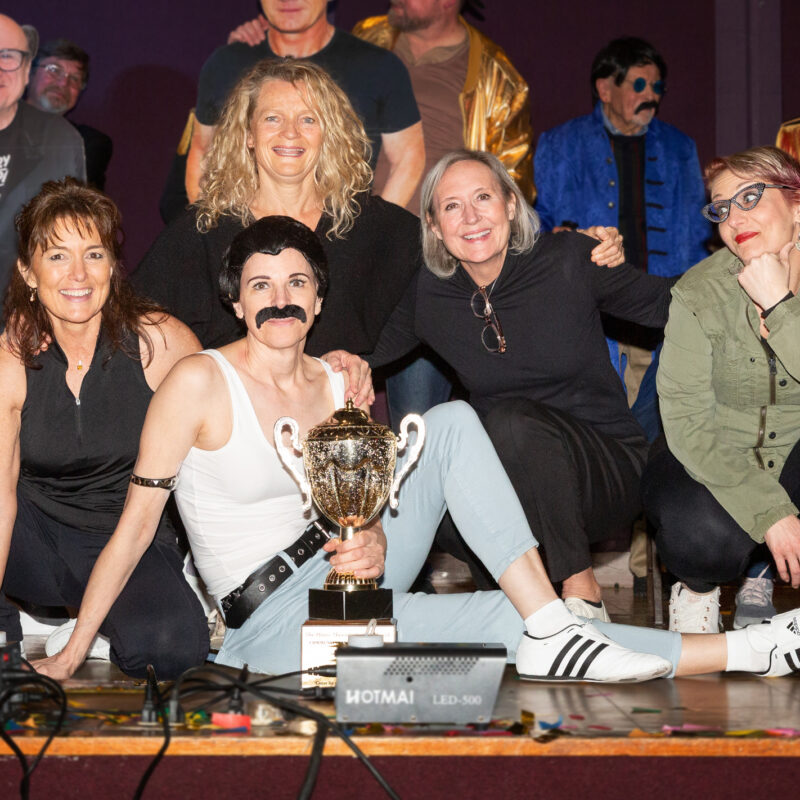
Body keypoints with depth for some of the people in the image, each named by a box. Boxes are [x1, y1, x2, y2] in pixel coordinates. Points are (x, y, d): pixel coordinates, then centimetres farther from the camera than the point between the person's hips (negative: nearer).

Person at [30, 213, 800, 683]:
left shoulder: (337, 386, 5)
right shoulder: (200, 382, -12)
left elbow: (361, 507, 10)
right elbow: (136, 522, -10)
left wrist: (371, 544, -16)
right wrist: (69, 656, -11)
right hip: (273, 617, -6)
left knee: (452, 422, -14)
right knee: (503, 618, -21)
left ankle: (552, 631, -22)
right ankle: (738, 652, -14)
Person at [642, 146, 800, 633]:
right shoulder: (700, 294, -14)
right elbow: (688, 422, -18)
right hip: (713, 463, -2)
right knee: (704, 536, -35)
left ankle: (759, 579, -1)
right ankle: (699, 583, 7)